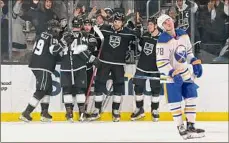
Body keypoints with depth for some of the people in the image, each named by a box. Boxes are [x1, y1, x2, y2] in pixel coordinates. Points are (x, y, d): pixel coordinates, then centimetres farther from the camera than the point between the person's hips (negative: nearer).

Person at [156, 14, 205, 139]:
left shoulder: (183, 35, 3)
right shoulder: (163, 41, -18)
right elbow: (161, 63, -20)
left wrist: (195, 63, 7)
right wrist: (172, 73, -28)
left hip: (186, 73, 7)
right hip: (172, 76, -7)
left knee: (191, 98, 6)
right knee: (175, 102, -5)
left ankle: (191, 126, 14)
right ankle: (181, 128, 2)